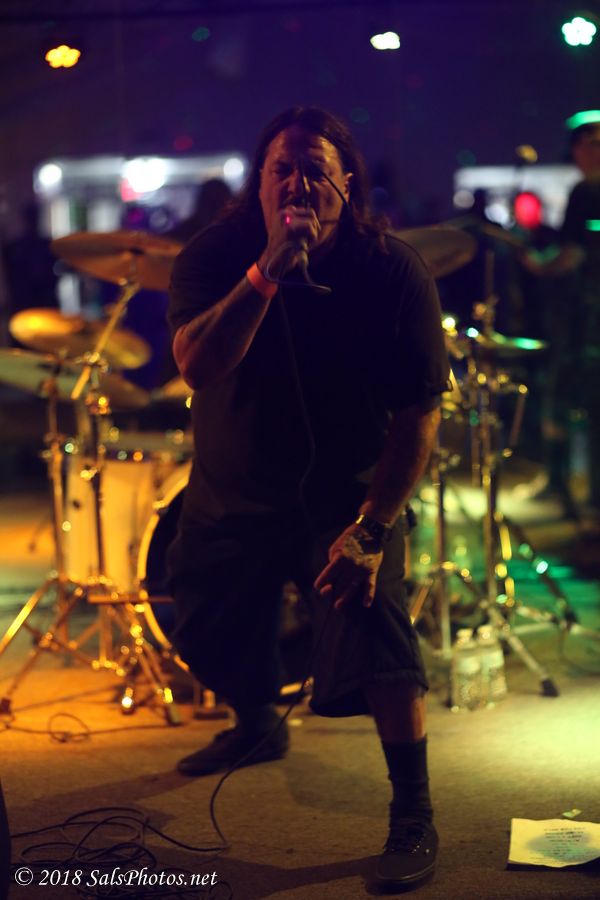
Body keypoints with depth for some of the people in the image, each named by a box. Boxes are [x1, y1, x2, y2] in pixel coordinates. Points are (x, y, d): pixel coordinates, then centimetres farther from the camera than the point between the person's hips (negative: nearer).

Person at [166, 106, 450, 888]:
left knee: (373, 628, -22)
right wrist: (266, 274, -38)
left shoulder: (393, 273, -17)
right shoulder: (215, 256, -12)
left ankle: (414, 815, -6)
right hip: (232, 492, 4)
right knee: (214, 636, 17)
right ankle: (257, 726, 51)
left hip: (347, 492, -3)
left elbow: (420, 413, -17)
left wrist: (371, 527, -24)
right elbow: (196, 364, -28)